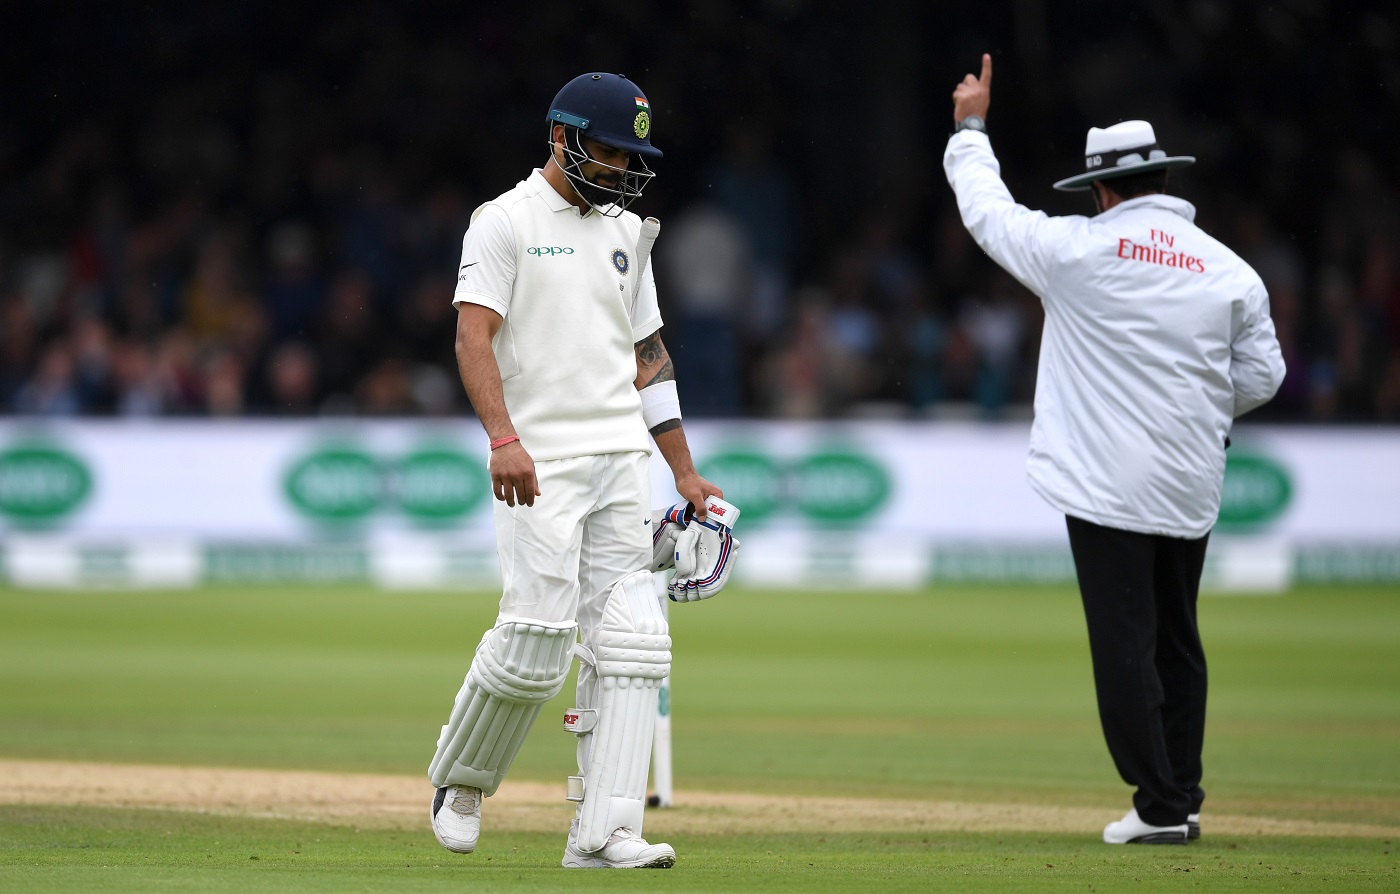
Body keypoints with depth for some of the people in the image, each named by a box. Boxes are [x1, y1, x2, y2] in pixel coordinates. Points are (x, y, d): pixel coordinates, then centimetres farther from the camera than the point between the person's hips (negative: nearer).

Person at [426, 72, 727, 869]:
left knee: (630, 642, -4)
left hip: (622, 459, 6)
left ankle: (605, 831, -7)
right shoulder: (505, 221, -3)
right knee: (537, 641, -12)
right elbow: (473, 336, -13)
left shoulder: (624, 232, 17)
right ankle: (461, 779, 14)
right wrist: (503, 438, -28)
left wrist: (686, 473, 16)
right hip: (539, 464, -6)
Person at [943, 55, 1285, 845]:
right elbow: (1263, 374, 7)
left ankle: (1162, 806, -4)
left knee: (1126, 645, -2)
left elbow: (987, 210, 7)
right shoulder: (1229, 269, 3)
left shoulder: (1076, 250, -6)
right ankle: (1182, 798, 18)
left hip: (1108, 486, -4)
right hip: (1191, 489, 5)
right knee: (1177, 641, 15)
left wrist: (971, 129, 23)